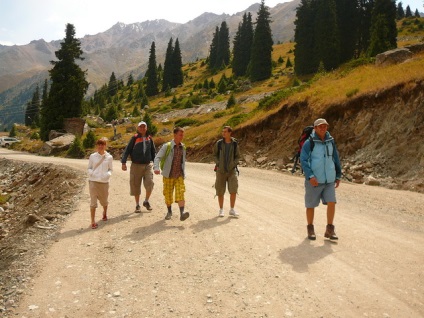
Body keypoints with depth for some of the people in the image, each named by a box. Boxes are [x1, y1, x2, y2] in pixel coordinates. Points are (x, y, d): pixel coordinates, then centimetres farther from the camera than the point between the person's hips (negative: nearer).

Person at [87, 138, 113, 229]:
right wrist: (91, 172, -12)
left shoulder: (109, 157, 0)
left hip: (104, 182, 1)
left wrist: (108, 174, -13)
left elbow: (110, 169, 8)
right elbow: (89, 168, 9)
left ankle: (105, 213, 45)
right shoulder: (92, 156, 1)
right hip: (93, 181, -1)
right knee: (93, 201, -3)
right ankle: (93, 221, 3)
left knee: (104, 201, 15)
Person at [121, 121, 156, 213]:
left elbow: (153, 152, 16)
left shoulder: (149, 138, 8)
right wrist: (123, 162, -12)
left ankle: (146, 201, 17)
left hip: (148, 165, 2)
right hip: (136, 165, -2)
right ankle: (137, 205, 21)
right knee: (135, 185, 5)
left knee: (149, 183, -9)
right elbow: (127, 150, -4)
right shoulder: (134, 138, -2)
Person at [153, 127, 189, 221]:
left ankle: (182, 213, -22)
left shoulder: (183, 147, 7)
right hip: (168, 175, -2)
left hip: (179, 175, 2)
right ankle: (169, 212, 29)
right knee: (168, 194, 8)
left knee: (180, 193, -13)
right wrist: (156, 168, -32)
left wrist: (183, 173, 23)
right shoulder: (167, 146, -6)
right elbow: (158, 158, -14)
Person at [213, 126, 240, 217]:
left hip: (232, 170, 0)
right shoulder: (219, 143, -4)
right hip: (221, 170, 0)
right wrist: (218, 164, -5)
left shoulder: (234, 144, -2)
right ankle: (221, 210, 18)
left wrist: (233, 165, -8)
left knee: (233, 190, -9)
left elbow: (237, 156, 7)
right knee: (220, 191, 4)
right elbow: (215, 154, 9)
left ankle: (232, 210, 5)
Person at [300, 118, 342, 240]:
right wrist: (310, 176, -23)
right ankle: (310, 229, 24)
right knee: (311, 205, 7)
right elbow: (303, 160, -14)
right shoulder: (309, 143, -10)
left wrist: (338, 176, 13)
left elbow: (336, 159, 13)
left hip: (329, 180, 4)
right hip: (314, 180, -3)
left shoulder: (331, 141, 5)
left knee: (331, 203, -7)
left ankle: (329, 230, 6)